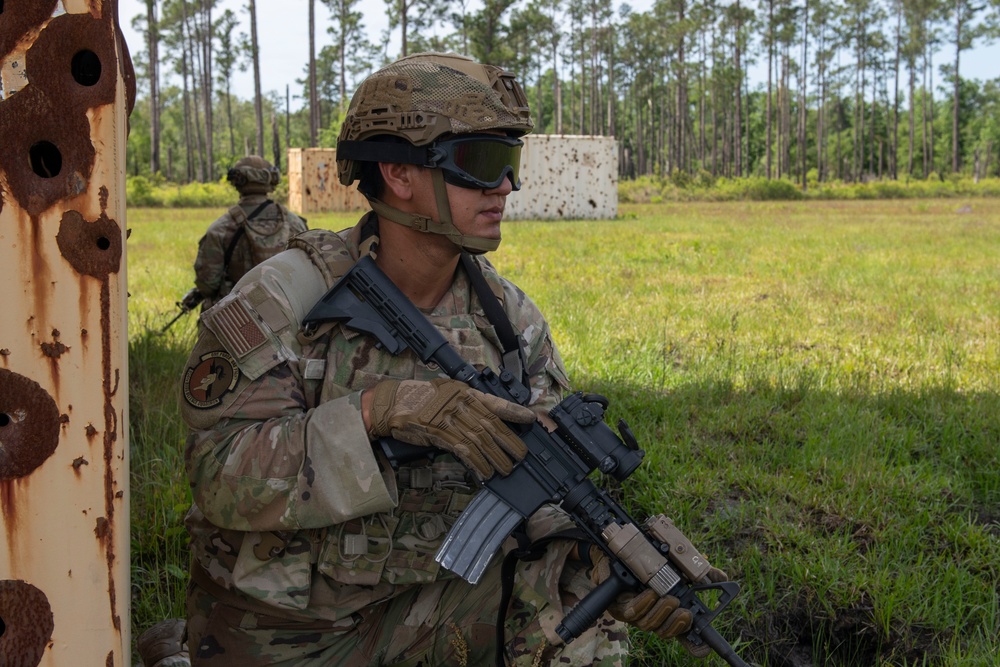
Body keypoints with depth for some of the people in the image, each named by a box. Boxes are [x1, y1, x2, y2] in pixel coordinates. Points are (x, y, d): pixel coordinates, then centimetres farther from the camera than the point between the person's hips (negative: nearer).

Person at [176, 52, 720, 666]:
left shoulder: (509, 316, -3)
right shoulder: (283, 298, -16)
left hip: (430, 593, 3)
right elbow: (222, 479, -23)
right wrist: (377, 410, -34)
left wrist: (603, 558, -22)